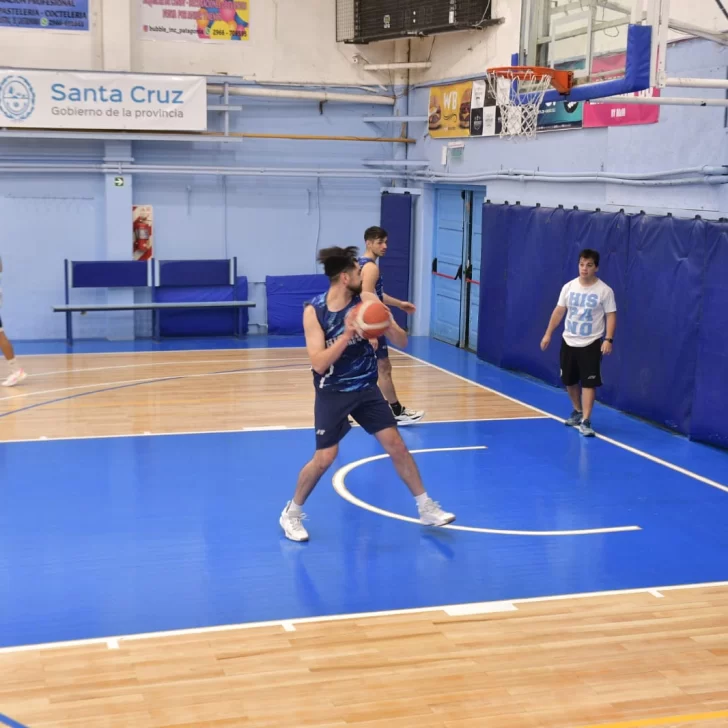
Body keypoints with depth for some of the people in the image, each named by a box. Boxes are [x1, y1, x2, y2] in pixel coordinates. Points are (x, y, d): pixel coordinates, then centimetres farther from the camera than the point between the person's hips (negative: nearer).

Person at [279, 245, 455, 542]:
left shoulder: (367, 301, -7)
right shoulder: (314, 311, -16)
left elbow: (402, 342, -5)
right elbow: (318, 363, -23)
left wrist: (387, 326, -27)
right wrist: (348, 333, -33)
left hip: (366, 388, 3)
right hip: (332, 393, -3)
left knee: (396, 446, 2)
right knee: (324, 458, -5)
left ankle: (427, 508, 14)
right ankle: (291, 513, 15)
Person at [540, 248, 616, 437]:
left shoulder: (605, 291, -10)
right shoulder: (569, 287, 2)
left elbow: (611, 315, -9)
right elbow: (559, 311, 8)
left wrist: (609, 339, -19)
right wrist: (548, 333, 7)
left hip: (591, 344, -4)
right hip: (568, 341, 5)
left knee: (588, 382, -7)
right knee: (569, 380, 14)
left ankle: (585, 422, -6)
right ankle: (577, 411, 36)